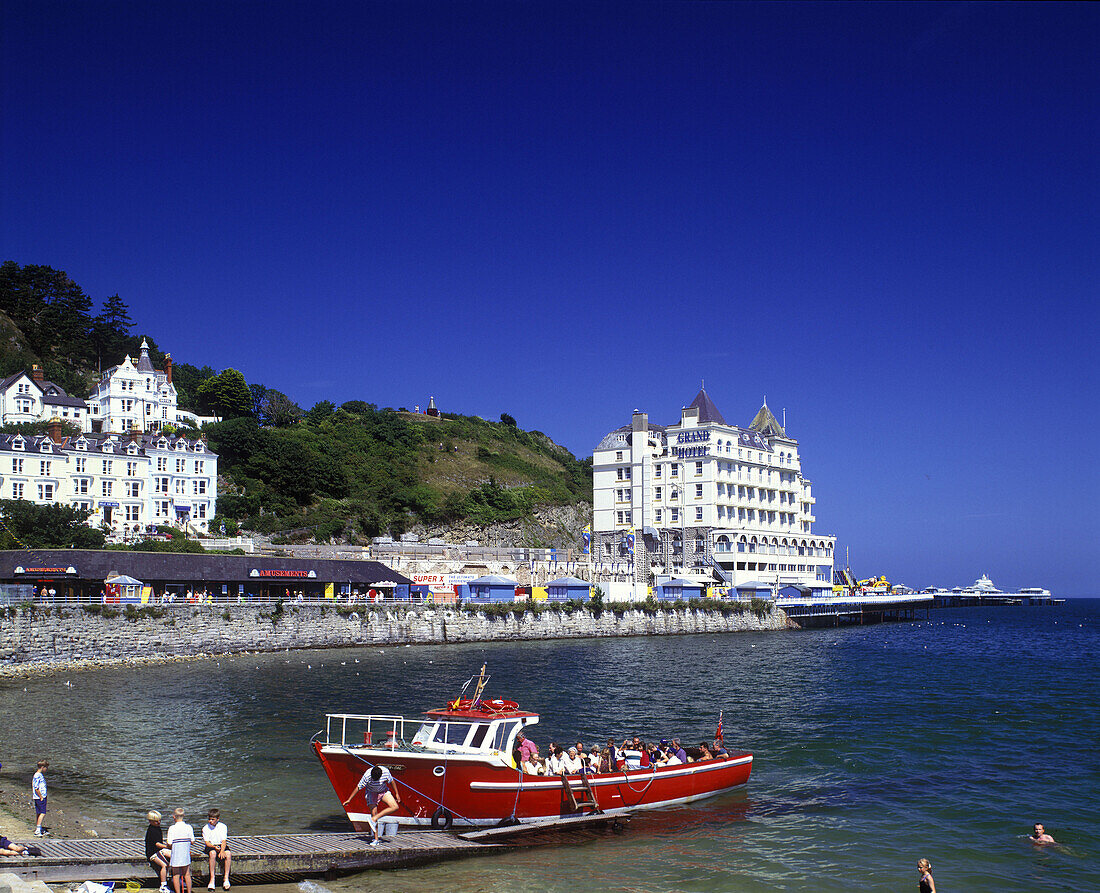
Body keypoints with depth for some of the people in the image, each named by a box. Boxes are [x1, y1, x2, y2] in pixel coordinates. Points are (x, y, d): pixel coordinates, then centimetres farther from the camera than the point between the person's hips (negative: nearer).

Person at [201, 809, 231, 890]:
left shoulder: (223, 826, 0)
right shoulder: (205, 828, -2)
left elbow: (224, 841, -6)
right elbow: (207, 842, -7)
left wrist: (222, 851, -24)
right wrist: (214, 847, -27)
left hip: (221, 845, 1)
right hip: (210, 846, -1)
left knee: (228, 854, -31)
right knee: (213, 854, -37)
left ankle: (226, 878, -27)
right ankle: (212, 879, -33)